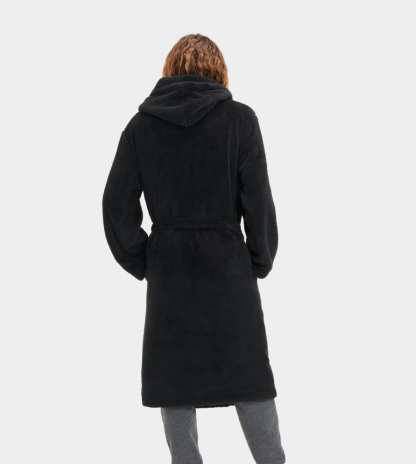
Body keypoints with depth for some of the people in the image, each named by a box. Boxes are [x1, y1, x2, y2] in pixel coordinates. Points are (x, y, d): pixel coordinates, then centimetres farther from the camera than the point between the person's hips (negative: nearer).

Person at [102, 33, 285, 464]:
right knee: (249, 377, 10)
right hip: (227, 266, -1)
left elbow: (116, 206, -2)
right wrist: (260, 261, 5)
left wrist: (142, 263, 8)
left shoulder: (141, 125, 0)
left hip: (167, 270, 2)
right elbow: (258, 201, -7)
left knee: (174, 381, 11)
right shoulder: (239, 118, -6)